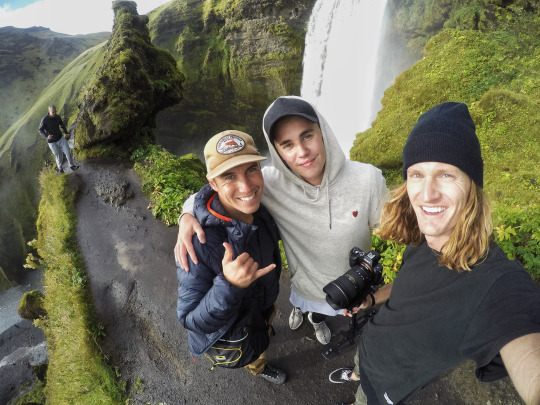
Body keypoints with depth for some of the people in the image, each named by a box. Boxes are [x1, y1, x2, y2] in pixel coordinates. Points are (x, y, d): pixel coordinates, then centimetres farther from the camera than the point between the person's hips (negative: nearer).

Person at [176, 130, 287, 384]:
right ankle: (258, 368, 68)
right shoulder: (198, 241, -45)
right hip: (233, 327, -4)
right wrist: (229, 286, -52)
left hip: (265, 303, 4)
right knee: (255, 354, 31)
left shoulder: (259, 207, -25)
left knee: (264, 327, 39)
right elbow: (193, 321, -37)